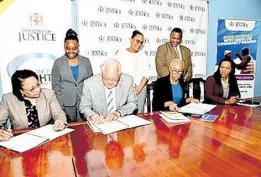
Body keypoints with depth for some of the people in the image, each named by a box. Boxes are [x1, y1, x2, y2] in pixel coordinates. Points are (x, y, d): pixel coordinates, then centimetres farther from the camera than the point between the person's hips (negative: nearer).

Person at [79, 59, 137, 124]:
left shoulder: (128, 80, -9)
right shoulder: (89, 84, -12)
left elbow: (132, 103, -1)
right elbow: (84, 107, -1)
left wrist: (118, 113, -17)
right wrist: (92, 116, -23)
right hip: (99, 123, 0)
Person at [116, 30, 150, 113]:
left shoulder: (142, 55, 15)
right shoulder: (122, 53, 5)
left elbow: (146, 73, 8)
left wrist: (140, 87, -6)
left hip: (141, 88, 3)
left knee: (140, 113, -2)